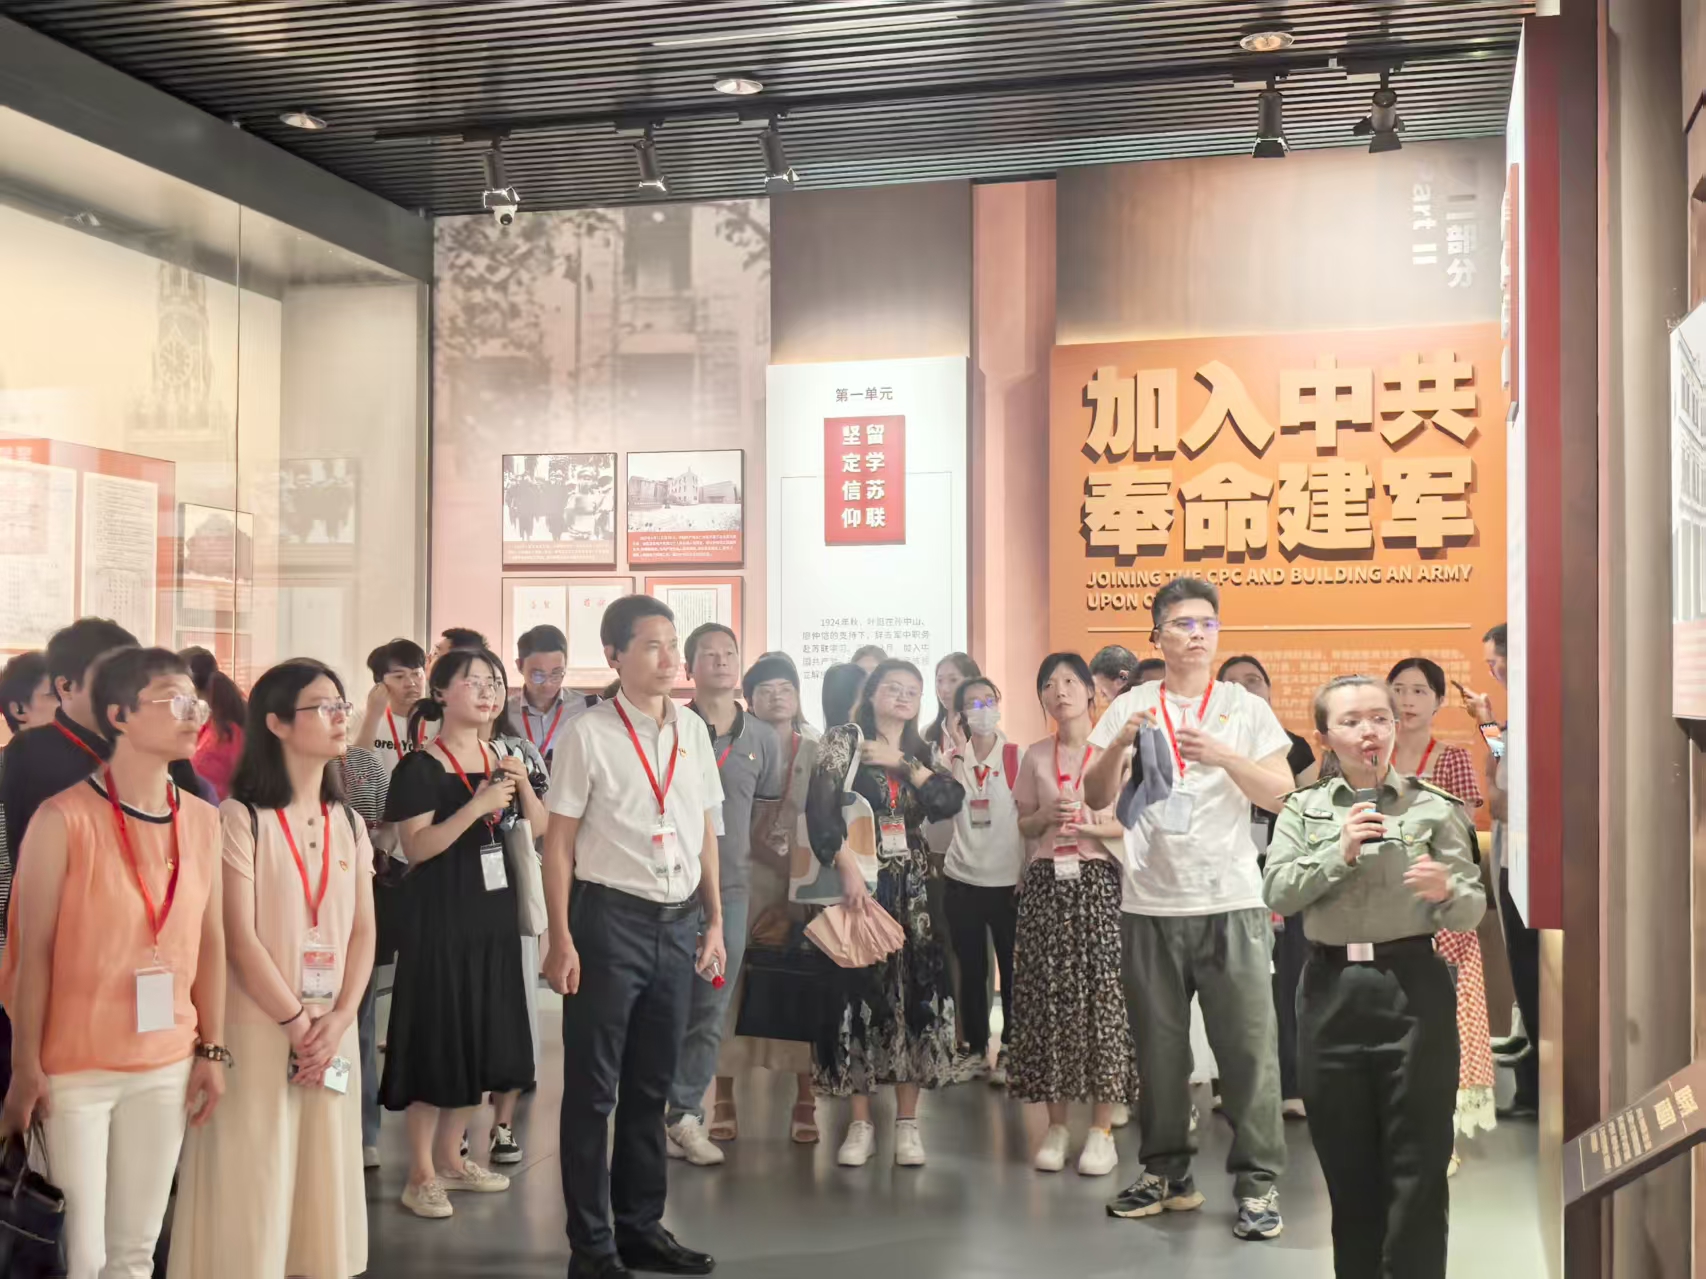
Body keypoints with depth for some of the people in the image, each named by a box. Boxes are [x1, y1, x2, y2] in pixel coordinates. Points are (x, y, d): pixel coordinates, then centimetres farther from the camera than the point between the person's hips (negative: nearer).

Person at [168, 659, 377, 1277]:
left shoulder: (349, 824, 11)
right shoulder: (240, 817, -7)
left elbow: (363, 931, 7)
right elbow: (239, 937, -12)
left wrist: (339, 1020, -6)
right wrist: (296, 1023, -11)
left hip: (332, 1030, 5)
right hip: (258, 1027, -5)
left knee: (321, 1176, 10)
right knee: (253, 1181, -1)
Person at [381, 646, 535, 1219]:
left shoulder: (499, 761, 10)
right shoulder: (420, 767, -10)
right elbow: (415, 847, -17)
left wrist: (522, 788, -4)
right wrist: (477, 806, -25)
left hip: (492, 914, 7)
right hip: (440, 918, -7)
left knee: (479, 1038, 12)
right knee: (436, 1040, -3)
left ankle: (450, 1157, 26)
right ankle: (421, 1175, 8)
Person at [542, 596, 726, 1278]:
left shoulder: (692, 730, 8)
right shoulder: (588, 734, -7)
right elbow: (559, 841, -7)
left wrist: (714, 920, 12)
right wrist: (561, 938, -11)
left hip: (679, 921, 5)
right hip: (611, 918, -5)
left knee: (651, 1085, 16)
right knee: (593, 1087, 4)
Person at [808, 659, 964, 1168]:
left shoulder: (922, 753, 14)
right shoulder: (844, 741, 2)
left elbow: (951, 801, -5)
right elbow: (821, 808, -11)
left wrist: (902, 763, -8)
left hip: (912, 887, 3)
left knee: (914, 995, 1)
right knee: (857, 993, -2)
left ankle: (907, 1121, 9)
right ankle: (860, 1123, 6)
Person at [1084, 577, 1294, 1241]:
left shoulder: (1246, 708, 5)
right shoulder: (1129, 707, 8)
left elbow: (1280, 792, -1)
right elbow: (1096, 798, 5)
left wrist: (1222, 755, -15)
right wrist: (1118, 746, -13)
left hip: (1232, 902, -1)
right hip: (1150, 905, 2)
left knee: (1248, 1043, -3)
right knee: (1159, 1046, 9)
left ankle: (1258, 1180, 5)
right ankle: (1167, 1172, 21)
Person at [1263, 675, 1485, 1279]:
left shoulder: (1434, 807, 1)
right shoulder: (1302, 809, 7)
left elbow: (1471, 912, -2)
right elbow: (1276, 893, -5)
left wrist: (1446, 891, -24)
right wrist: (1339, 853, -16)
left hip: (1413, 987, -2)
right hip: (1331, 990, 2)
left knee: (1417, 1166, 0)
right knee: (1345, 1163, 11)